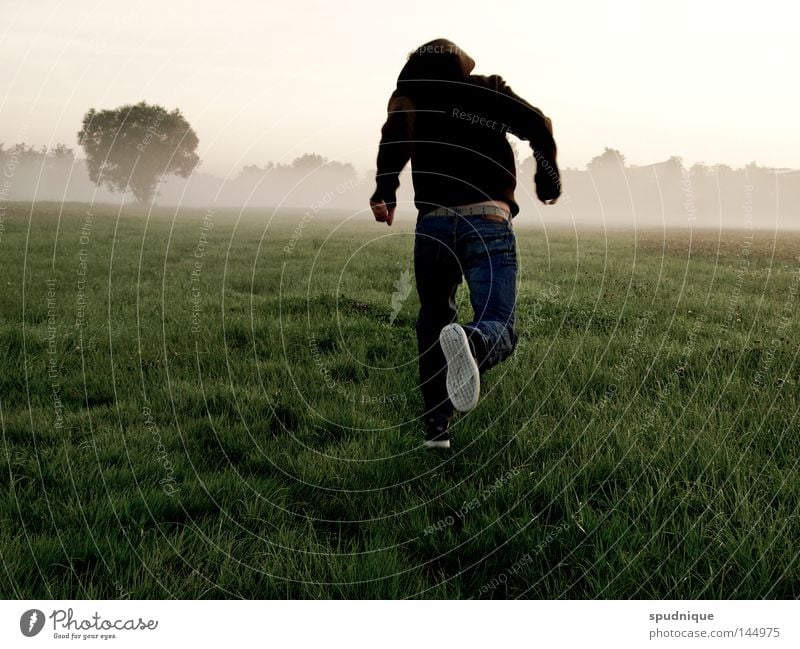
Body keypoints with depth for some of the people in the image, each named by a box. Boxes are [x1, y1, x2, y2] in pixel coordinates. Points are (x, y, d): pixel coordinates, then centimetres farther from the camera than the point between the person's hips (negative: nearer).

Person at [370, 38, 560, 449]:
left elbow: (397, 125, -8)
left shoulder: (413, 92, 15)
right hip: (488, 222, -1)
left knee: (432, 322, 20)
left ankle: (436, 428, 19)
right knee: (498, 328, -5)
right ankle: (470, 341, -42)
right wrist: (548, 181, 18)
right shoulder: (490, 91, 17)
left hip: (433, 224, 2)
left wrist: (385, 190, -11)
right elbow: (538, 126, 4)